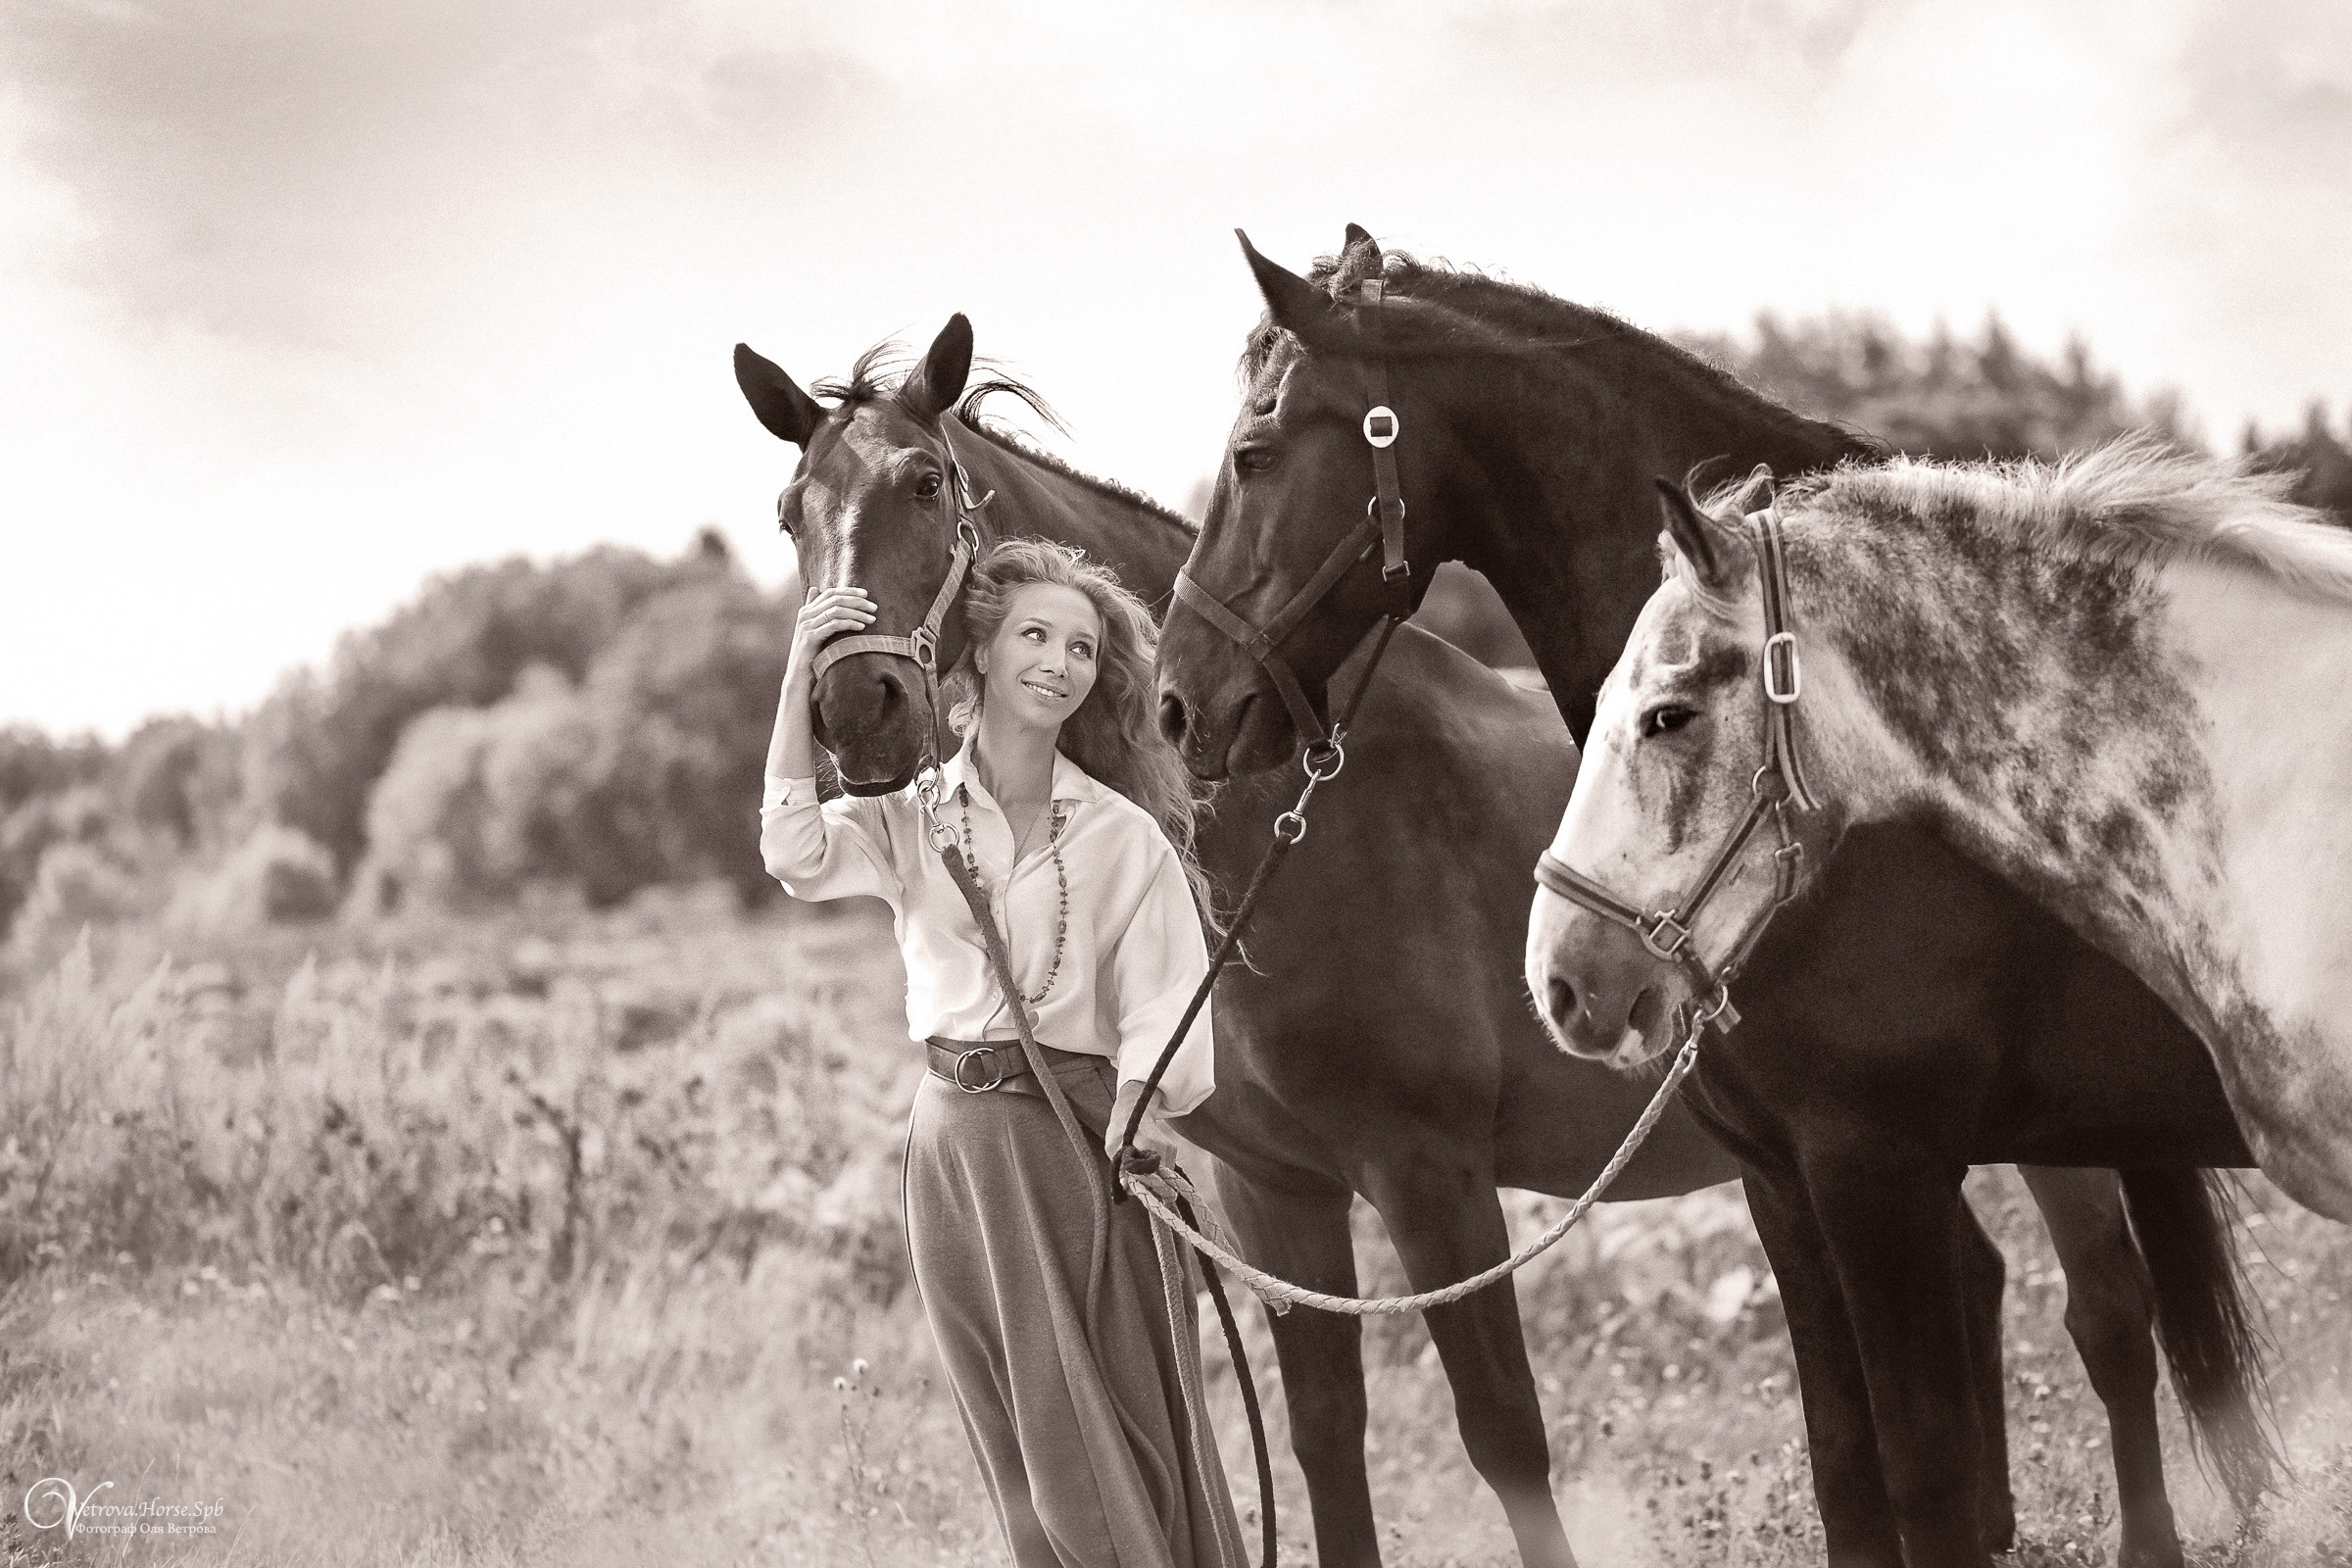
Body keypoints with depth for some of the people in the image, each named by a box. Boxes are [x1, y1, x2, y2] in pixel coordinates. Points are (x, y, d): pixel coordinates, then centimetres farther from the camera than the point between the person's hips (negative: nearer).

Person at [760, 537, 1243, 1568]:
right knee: (1013, 1441, 10)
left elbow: (1161, 1009, -6)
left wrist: (1137, 1111, -22)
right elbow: (796, 853, -15)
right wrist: (800, 680, -21)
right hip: (955, 1131, 3)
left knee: (1106, 1421, -3)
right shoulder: (910, 815, 4)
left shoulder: (1125, 837, -1)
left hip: (1081, 1133, -3)